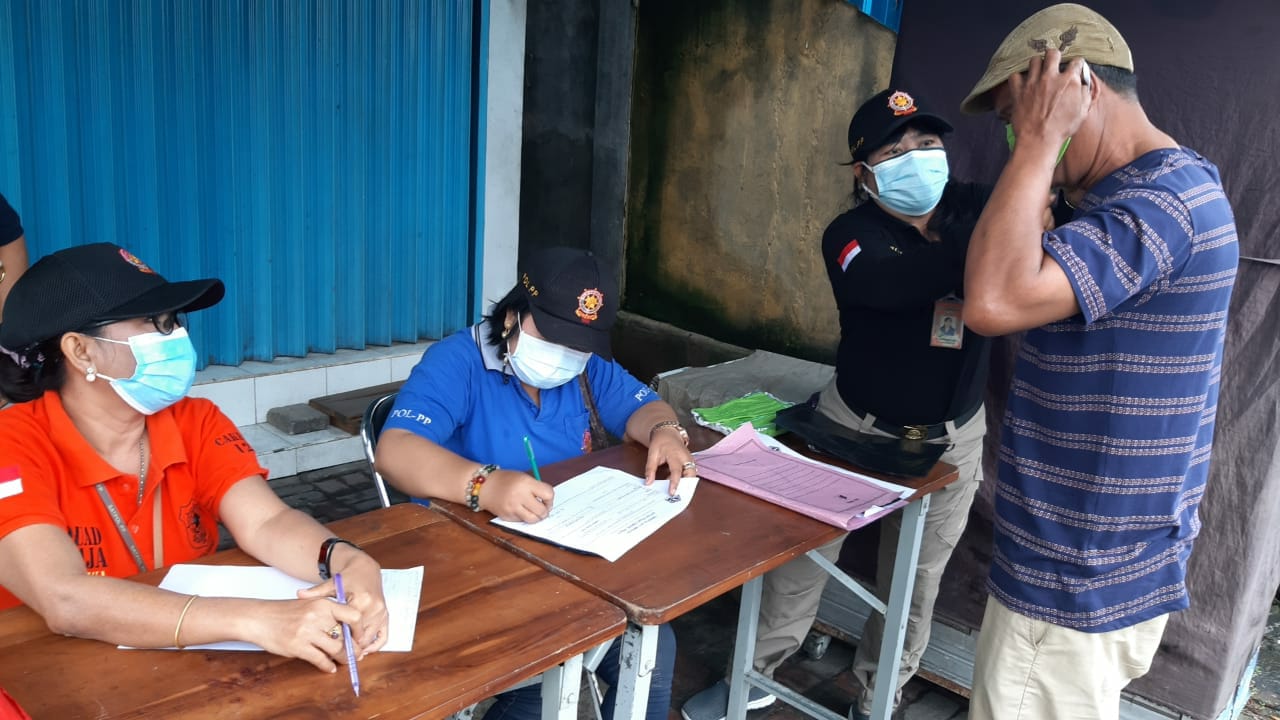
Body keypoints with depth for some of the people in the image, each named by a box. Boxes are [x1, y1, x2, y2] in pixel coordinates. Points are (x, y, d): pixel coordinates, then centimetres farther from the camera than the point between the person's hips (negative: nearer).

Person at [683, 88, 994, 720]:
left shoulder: (979, 211, -6)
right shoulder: (850, 236, -16)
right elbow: (898, 284, -36)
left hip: (950, 441, 2)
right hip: (853, 428, -2)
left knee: (914, 581, 14)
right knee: (800, 556, 9)